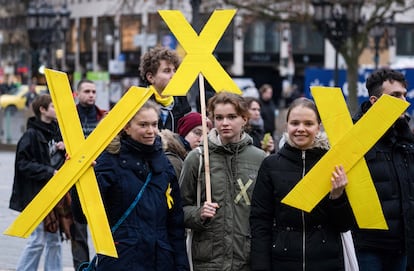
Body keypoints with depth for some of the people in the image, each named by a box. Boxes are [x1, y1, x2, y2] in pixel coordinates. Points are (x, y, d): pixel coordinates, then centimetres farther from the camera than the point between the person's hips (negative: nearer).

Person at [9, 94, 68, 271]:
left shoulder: (55, 131, 10)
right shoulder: (31, 135, -13)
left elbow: (65, 158, 20)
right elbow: (24, 164, -16)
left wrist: (64, 148, -2)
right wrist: (49, 172, -21)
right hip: (36, 194, -8)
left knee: (54, 240, 11)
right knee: (37, 240, -5)